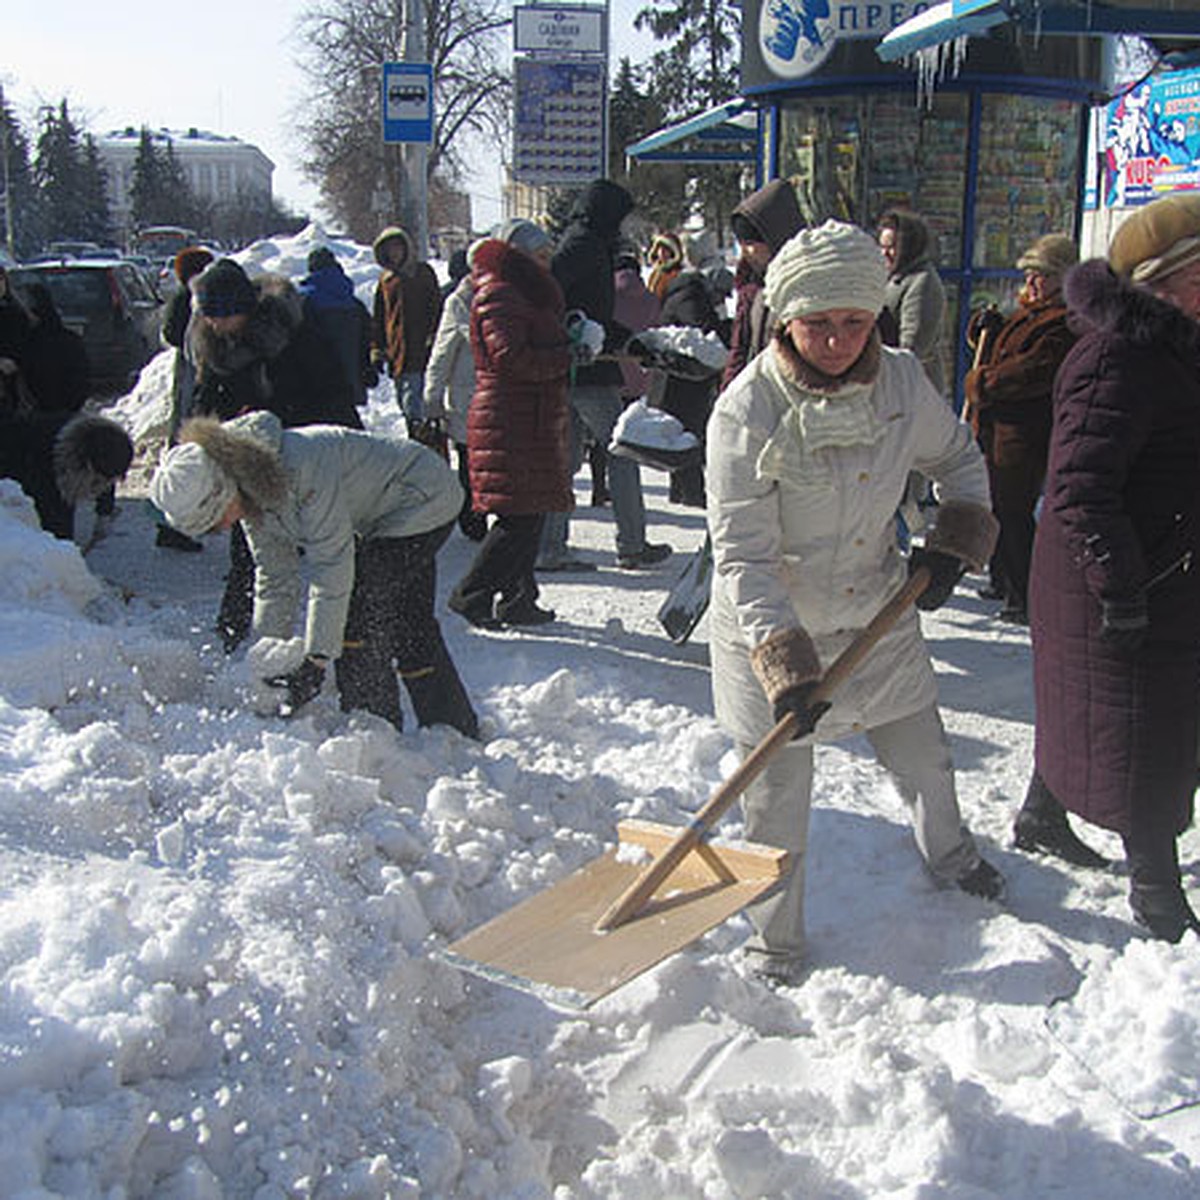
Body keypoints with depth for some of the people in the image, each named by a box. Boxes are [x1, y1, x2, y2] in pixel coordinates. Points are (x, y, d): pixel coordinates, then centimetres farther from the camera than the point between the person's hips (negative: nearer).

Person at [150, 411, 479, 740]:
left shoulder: (303, 469, -34)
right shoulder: (252, 492, -6)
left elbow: (331, 570, -32)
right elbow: (274, 579, 2)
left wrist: (316, 660, -29)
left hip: (425, 499, -10)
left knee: (355, 618, -13)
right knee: (412, 625, 12)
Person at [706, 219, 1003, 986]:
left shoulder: (901, 380, -9)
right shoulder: (745, 412, -23)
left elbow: (960, 461, 11)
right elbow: (742, 556, -25)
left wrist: (954, 544, -3)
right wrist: (785, 664, -33)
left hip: (876, 615, 5)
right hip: (769, 631, -4)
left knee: (923, 755, 21)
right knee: (778, 792, 2)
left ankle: (948, 852, 54)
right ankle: (776, 943, 25)